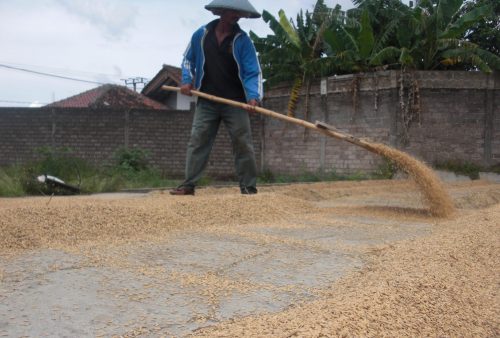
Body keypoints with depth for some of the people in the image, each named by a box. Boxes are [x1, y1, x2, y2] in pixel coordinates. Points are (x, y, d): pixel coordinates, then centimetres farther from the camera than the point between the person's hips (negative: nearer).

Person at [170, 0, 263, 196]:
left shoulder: (243, 40, -5)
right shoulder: (201, 35, 2)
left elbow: (252, 72, -11)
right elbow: (188, 60, 17)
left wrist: (253, 96, -27)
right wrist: (187, 80, 1)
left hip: (235, 102, -2)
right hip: (206, 102, 2)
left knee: (243, 145, -2)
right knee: (197, 142, 1)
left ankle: (249, 187, 6)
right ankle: (189, 185, 7)